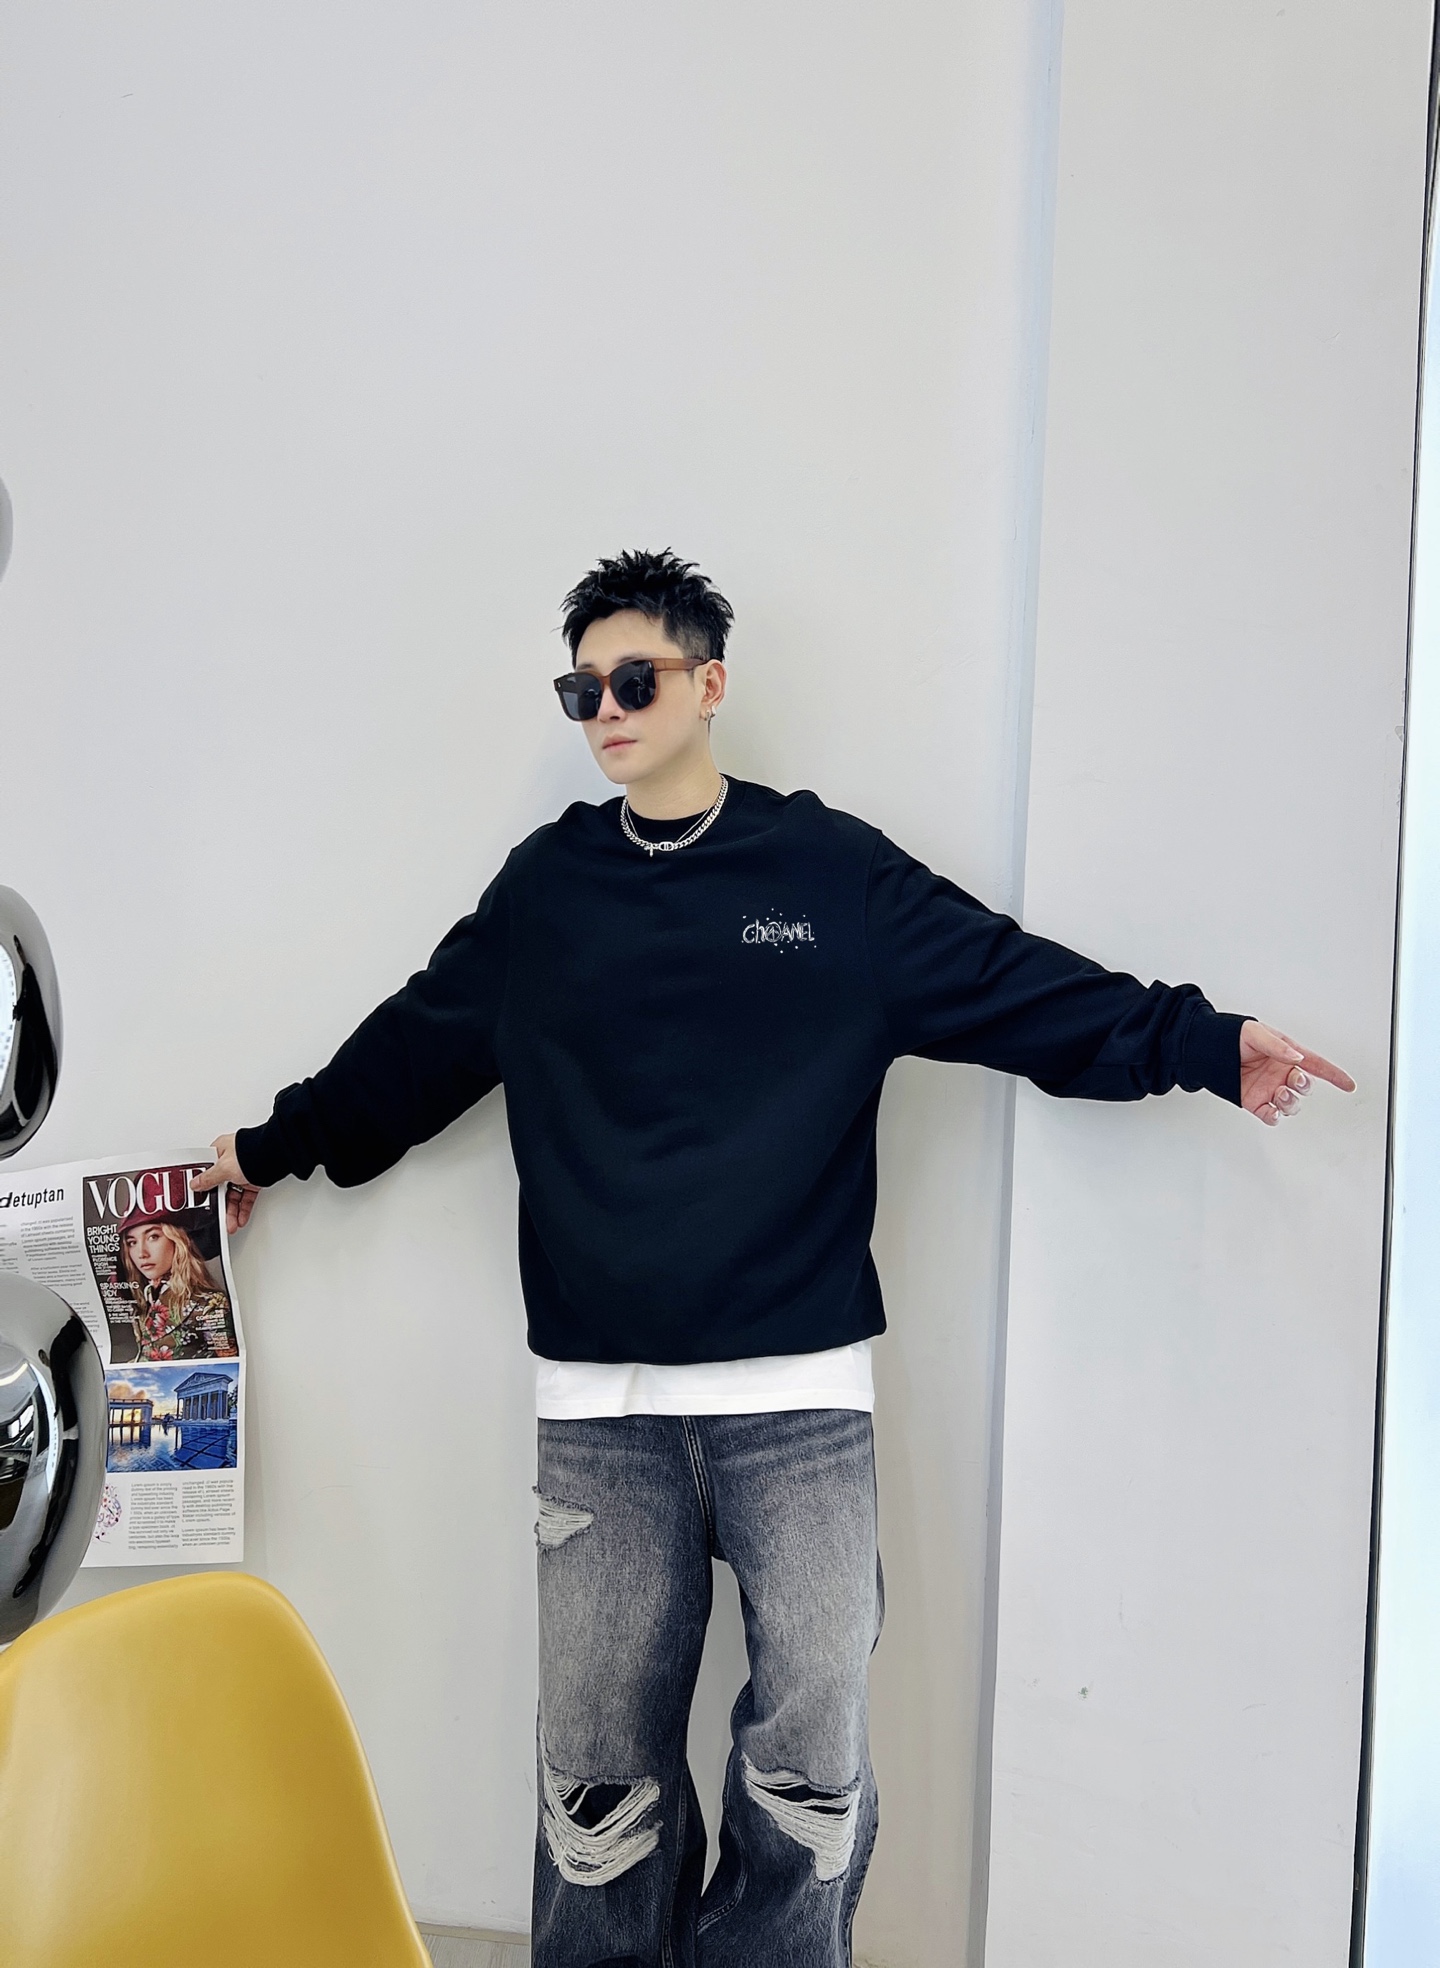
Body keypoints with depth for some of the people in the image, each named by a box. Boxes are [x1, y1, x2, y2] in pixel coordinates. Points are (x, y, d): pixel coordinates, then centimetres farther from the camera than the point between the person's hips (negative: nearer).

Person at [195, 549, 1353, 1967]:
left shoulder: (836, 874, 3)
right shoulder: (543, 888, 10)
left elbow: (1025, 988, 3)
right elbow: (413, 1046, 21)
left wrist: (1207, 1045, -6)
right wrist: (273, 1146, 28)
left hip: (798, 1392, -1)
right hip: (597, 1403, 2)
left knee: (813, 1739, 3)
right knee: (596, 1756, 8)